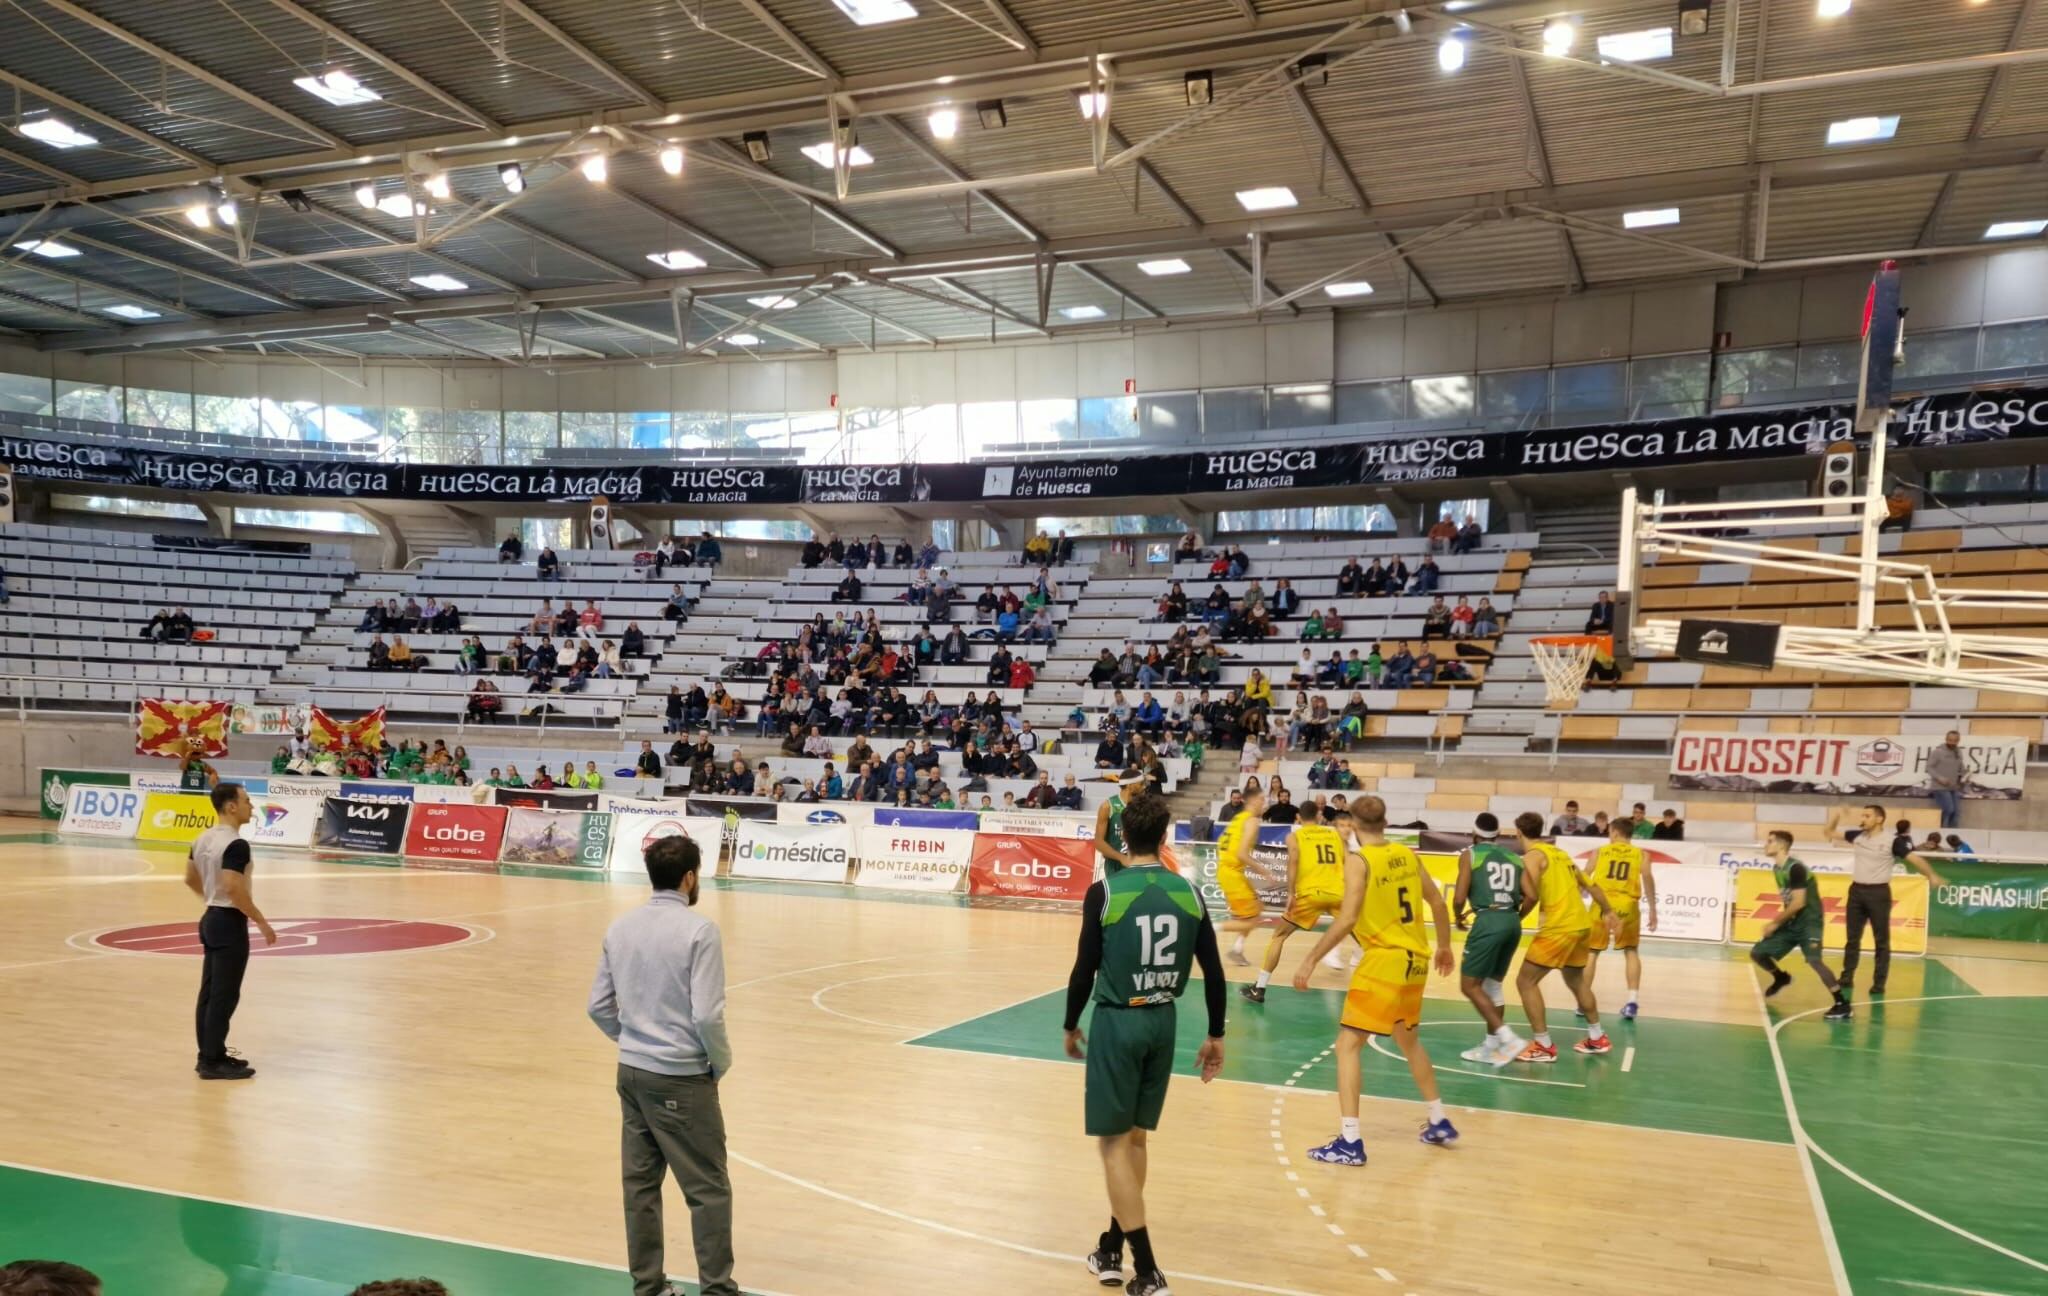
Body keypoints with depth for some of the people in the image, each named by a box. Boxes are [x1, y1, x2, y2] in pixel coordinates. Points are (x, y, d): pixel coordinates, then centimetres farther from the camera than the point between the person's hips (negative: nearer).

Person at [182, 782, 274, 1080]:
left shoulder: (204, 838, 9)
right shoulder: (235, 844, -21)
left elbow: (190, 879, 18)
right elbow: (233, 888, -27)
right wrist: (261, 922, -19)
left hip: (211, 919, 10)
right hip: (230, 924, -10)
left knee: (209, 992, 14)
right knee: (224, 995, -3)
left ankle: (209, 1055, 22)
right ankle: (213, 1062, 2)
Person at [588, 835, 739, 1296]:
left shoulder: (620, 928, 4)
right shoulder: (698, 930, -17)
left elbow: (599, 1007, 8)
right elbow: (706, 1015, -20)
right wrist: (721, 1062, -4)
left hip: (631, 1073, 7)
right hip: (682, 1079, -7)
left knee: (640, 1184, 14)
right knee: (709, 1189, 4)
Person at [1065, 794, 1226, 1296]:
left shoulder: (1104, 892, -11)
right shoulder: (1188, 892, 0)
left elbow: (1085, 970, -9)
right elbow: (1213, 972, 2)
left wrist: (1071, 1026, 6)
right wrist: (1216, 1036, 13)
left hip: (1117, 1021, -4)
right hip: (1162, 1021, 4)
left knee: (1114, 1143, 4)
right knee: (1134, 1137, 18)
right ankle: (1112, 1250, 29)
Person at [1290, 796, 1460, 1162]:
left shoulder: (1359, 861, -11)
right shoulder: (1407, 854, 8)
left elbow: (1347, 919, -19)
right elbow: (1438, 903, 15)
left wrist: (1310, 960, -15)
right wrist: (1444, 947, 30)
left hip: (1384, 960, -7)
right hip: (1416, 959, 7)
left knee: (1348, 1044, -2)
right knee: (1408, 1039, 27)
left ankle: (1350, 1142, -8)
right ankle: (1440, 1123, 37)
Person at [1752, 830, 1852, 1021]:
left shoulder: (1796, 868, -19)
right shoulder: (1776, 869, 8)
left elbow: (1798, 903, -22)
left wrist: (1775, 923, -15)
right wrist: (1778, 922, 6)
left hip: (1809, 922, -9)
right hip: (1791, 922, 9)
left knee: (1813, 960, -31)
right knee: (1757, 953, 8)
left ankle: (1842, 1004, -24)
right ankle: (1781, 978, 37)